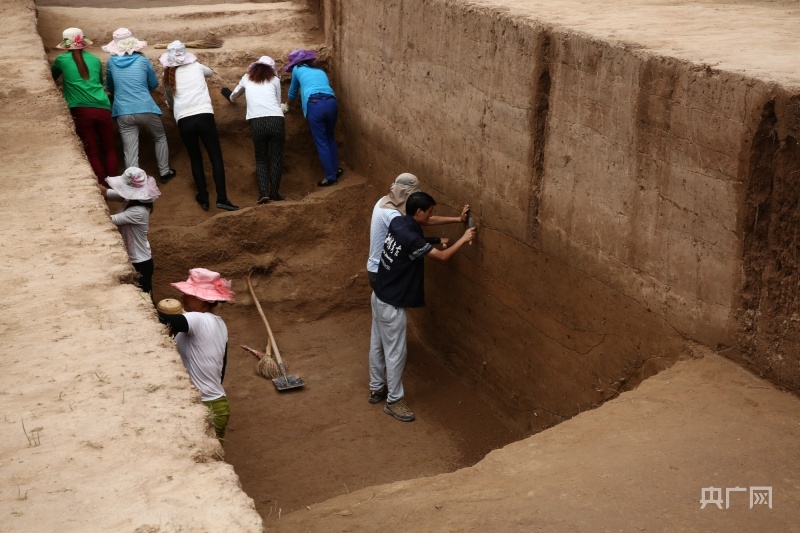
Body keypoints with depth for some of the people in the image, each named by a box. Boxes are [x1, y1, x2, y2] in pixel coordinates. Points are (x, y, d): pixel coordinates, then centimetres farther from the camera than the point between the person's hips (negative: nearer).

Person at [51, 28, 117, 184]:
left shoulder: (62, 59, 9)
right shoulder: (95, 59, 15)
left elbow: (52, 77, 29)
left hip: (81, 111, -2)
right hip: (103, 109, 2)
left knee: (92, 153, 4)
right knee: (109, 149, 14)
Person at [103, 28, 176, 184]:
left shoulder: (111, 62, 4)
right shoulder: (143, 61, 0)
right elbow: (154, 84, 12)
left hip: (123, 113, 1)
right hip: (146, 110, -1)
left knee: (130, 151, 3)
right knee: (160, 139, 24)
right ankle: (164, 172, 31)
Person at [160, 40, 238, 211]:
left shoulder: (168, 75, 11)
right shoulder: (196, 67, 11)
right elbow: (210, 72, 34)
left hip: (184, 120, 1)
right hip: (204, 115, -1)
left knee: (195, 159, 15)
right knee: (216, 157, 1)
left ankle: (203, 198, 16)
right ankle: (222, 198, -7)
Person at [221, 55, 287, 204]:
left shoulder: (247, 78, 21)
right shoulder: (274, 79, 16)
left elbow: (234, 95, 39)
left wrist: (232, 98, 61)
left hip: (257, 122, 1)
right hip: (276, 120, -1)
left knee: (261, 159, 13)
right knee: (276, 158, 10)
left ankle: (263, 193, -1)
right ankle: (274, 193, 8)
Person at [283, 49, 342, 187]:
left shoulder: (297, 69, 22)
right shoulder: (320, 71, 31)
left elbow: (293, 92, 35)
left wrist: (289, 105, 55)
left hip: (315, 104, -4)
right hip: (331, 102, 4)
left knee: (321, 142, 3)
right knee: (330, 137, 24)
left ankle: (331, 177, 4)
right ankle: (336, 169, 31)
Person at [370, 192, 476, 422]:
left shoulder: (398, 222, -2)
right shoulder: (411, 238, -28)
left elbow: (423, 222, 17)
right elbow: (442, 256, -18)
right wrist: (463, 239, -6)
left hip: (380, 296, 10)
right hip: (392, 304, -10)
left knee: (378, 344, 21)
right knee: (395, 352, 3)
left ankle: (376, 388, 35)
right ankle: (394, 400, 14)